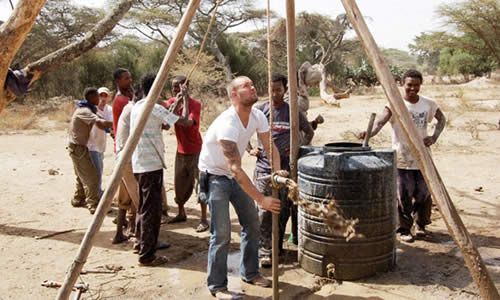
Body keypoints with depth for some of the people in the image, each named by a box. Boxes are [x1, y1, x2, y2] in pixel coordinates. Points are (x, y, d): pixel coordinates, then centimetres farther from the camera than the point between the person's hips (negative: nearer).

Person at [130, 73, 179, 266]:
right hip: (152, 163, -9)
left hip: (139, 163, 9)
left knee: (144, 205, 20)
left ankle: (141, 243, 31)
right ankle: (147, 255, 1)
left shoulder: (136, 107, 13)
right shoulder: (154, 108, -14)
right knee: (151, 209, -4)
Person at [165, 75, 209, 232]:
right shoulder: (171, 102, 2)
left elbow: (187, 122, -30)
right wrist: (177, 101, -20)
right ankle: (181, 213, 30)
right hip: (180, 150, 6)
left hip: (195, 150, -6)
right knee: (179, 184, 12)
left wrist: (185, 99, -25)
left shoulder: (195, 104, -14)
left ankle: (204, 219, 2)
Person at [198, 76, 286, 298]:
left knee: (252, 223, 9)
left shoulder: (257, 116, -8)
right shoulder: (227, 124, -31)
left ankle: (250, 273, 26)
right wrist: (261, 199, -37)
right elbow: (235, 168, -35)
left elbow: (270, 147, -4)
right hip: (215, 176, -8)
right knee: (222, 233, -10)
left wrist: (277, 171, -25)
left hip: (235, 175, 8)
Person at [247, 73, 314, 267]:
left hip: (286, 167, 1)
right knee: (264, 211, -5)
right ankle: (265, 252, 0)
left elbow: (309, 132, 15)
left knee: (283, 211, 9)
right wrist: (250, 149, 3)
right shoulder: (260, 110, 1)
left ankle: (277, 247, 26)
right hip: (264, 167, -1)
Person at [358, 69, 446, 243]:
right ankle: (403, 230, 18)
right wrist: (369, 133, -47)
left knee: (423, 193, 12)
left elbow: (442, 119, 18)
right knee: (403, 196, 2)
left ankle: (421, 225, 33)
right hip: (402, 158, -3)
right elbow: (380, 121, -26)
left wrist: (434, 137, 0)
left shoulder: (428, 104, 2)